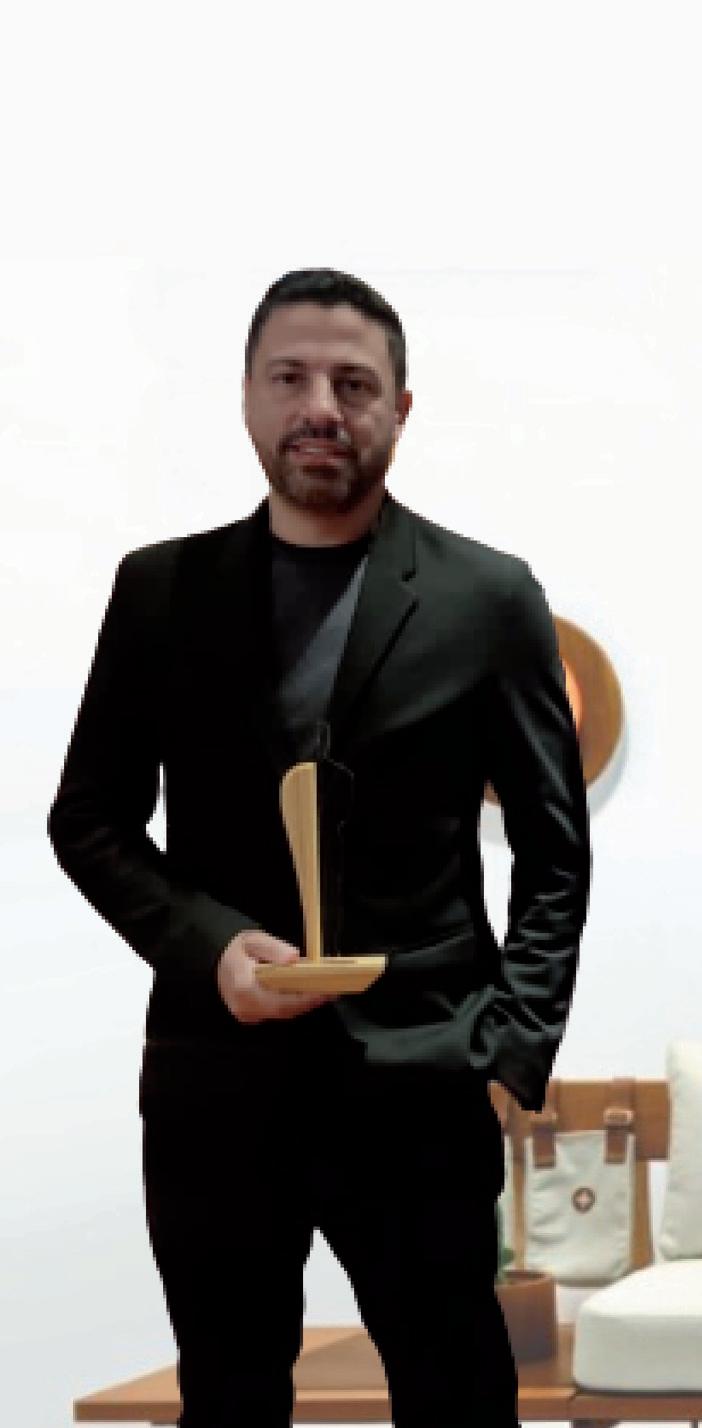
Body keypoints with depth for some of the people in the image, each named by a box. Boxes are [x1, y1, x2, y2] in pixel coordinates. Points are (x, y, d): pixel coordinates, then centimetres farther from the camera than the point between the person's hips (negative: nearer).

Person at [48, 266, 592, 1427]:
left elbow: (554, 849, 5)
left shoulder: (488, 597, 3)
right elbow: (89, 820, 9)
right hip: (216, 1073, 2)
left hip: (417, 1079, -2)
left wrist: (515, 1043, -6)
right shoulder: (161, 589, 7)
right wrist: (206, 944, -9)